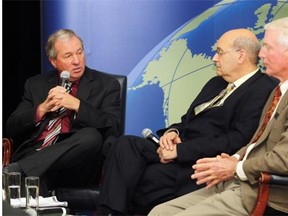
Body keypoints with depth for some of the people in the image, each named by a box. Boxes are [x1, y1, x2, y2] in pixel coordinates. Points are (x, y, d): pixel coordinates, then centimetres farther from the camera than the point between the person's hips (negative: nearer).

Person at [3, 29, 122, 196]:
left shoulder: (107, 85, 13)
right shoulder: (36, 85, 22)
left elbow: (113, 129, -1)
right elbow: (11, 129, 15)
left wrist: (76, 105, -10)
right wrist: (42, 108, -2)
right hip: (33, 154, -1)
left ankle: (17, 170, -42)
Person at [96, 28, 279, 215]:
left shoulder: (263, 90, -7)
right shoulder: (216, 83, 23)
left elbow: (238, 140, -18)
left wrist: (180, 150, -17)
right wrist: (172, 132, 0)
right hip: (179, 151, 8)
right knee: (125, 144, -19)